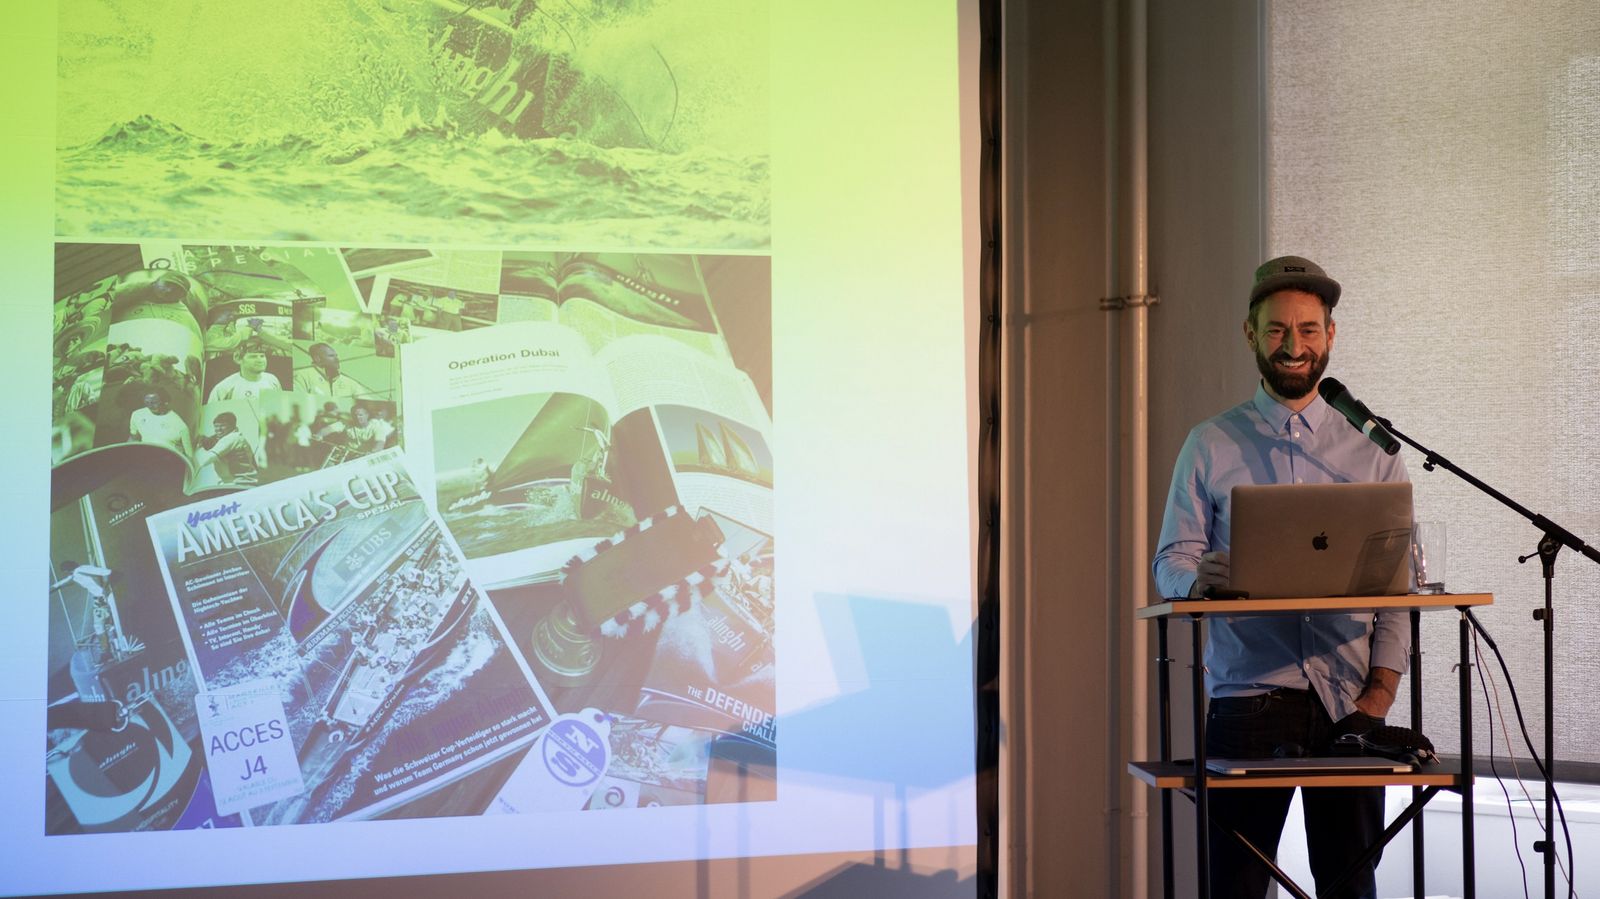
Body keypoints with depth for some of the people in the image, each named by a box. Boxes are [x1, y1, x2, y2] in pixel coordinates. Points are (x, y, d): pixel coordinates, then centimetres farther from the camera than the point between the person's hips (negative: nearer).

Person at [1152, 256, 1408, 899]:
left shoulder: (1372, 449, 11)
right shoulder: (1210, 446, 9)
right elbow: (1171, 561, 4)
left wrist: (1381, 690, -6)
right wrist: (1200, 579, -20)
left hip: (1348, 702, 1)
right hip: (1246, 696, -1)